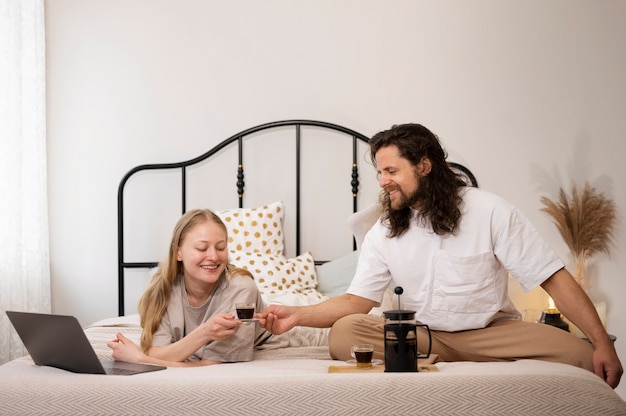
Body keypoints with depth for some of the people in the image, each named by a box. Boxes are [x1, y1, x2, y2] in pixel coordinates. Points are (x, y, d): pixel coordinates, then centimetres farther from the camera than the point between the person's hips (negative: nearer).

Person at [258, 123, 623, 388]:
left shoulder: (490, 212, -8)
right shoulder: (383, 233, 3)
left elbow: (555, 279, -10)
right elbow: (358, 300, 2)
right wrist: (297, 316, -15)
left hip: (492, 330, -2)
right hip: (421, 335, 2)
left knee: (580, 357, -28)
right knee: (343, 331, -26)